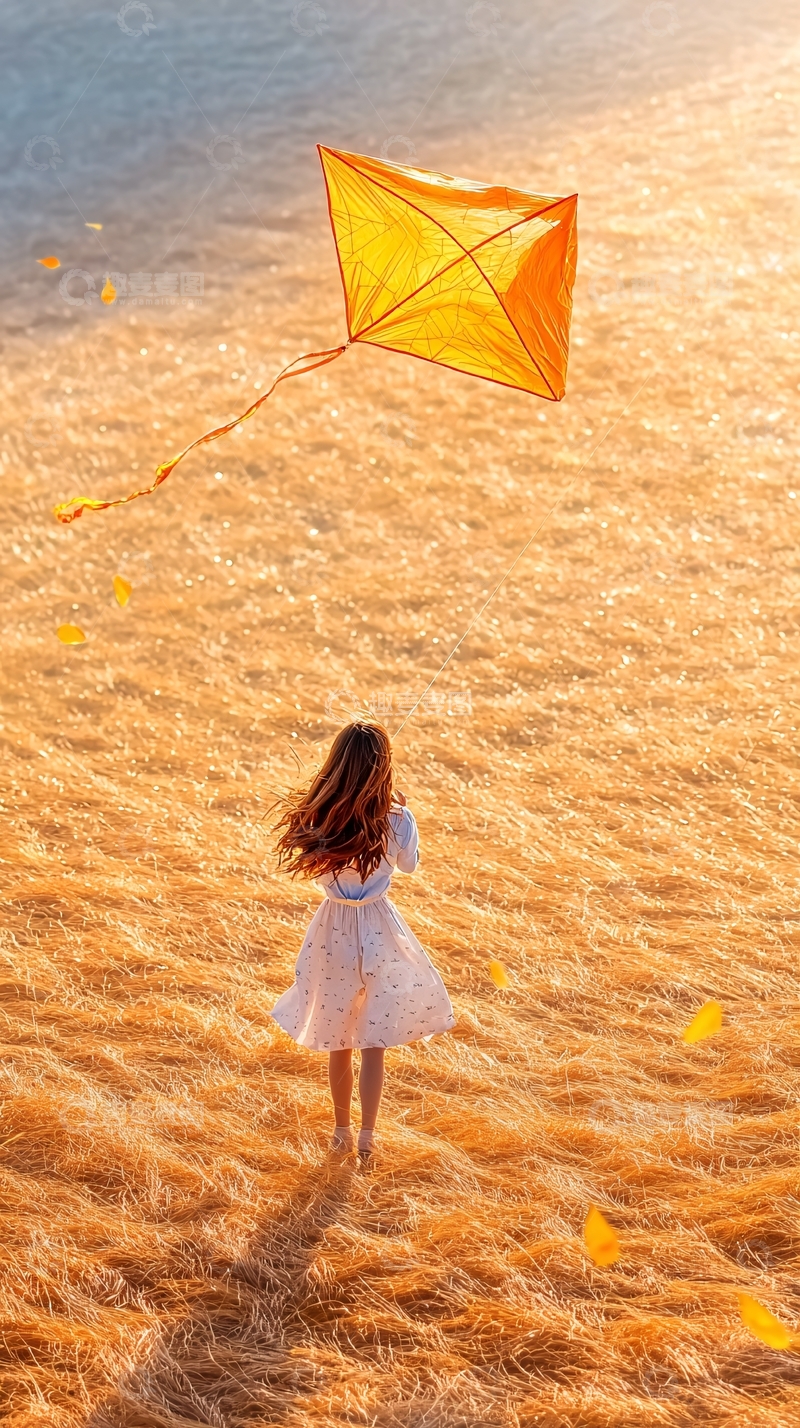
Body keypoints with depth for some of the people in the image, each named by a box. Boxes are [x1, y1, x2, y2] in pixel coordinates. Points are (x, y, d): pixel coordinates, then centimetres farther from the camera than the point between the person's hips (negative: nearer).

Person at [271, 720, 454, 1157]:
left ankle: (342, 1130, 31)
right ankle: (367, 1136, 18)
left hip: (333, 929, 2)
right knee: (373, 1042, 12)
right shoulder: (397, 820, -18)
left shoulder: (316, 819, -15)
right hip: (379, 929, -1)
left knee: (337, 1039, 18)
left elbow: (313, 871, 2)